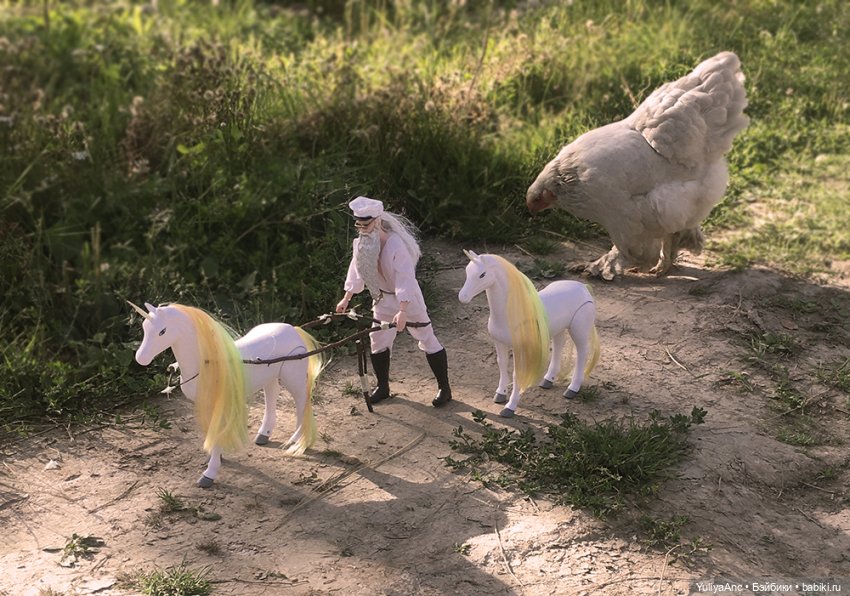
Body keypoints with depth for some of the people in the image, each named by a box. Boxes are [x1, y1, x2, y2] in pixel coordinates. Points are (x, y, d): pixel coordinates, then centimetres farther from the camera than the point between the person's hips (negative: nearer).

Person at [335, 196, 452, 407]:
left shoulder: (396, 244, -31)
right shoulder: (362, 243, -9)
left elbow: (405, 279, -35)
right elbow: (357, 270, 6)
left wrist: (402, 311, -42)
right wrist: (347, 298, 9)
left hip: (407, 298, -7)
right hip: (383, 299, 7)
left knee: (427, 340, 1)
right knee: (378, 341, 11)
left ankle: (444, 388, 12)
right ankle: (382, 387, 28)